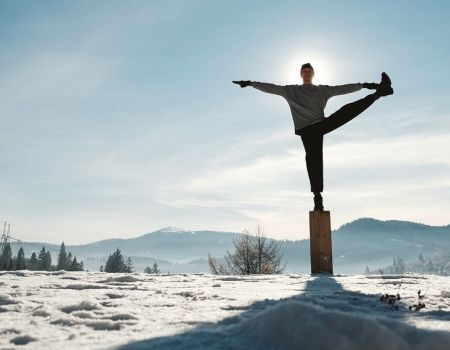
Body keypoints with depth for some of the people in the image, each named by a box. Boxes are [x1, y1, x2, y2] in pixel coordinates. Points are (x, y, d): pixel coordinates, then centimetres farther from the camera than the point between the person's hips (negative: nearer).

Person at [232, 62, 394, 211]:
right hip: (306, 129, -2)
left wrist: (363, 85, 2)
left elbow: (343, 88, 11)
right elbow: (270, 88, 14)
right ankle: (317, 196, -16)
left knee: (349, 110, -13)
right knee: (313, 158, -14)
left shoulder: (323, 90, 18)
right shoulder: (290, 90, 16)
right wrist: (250, 83, 7)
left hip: (322, 124, 2)